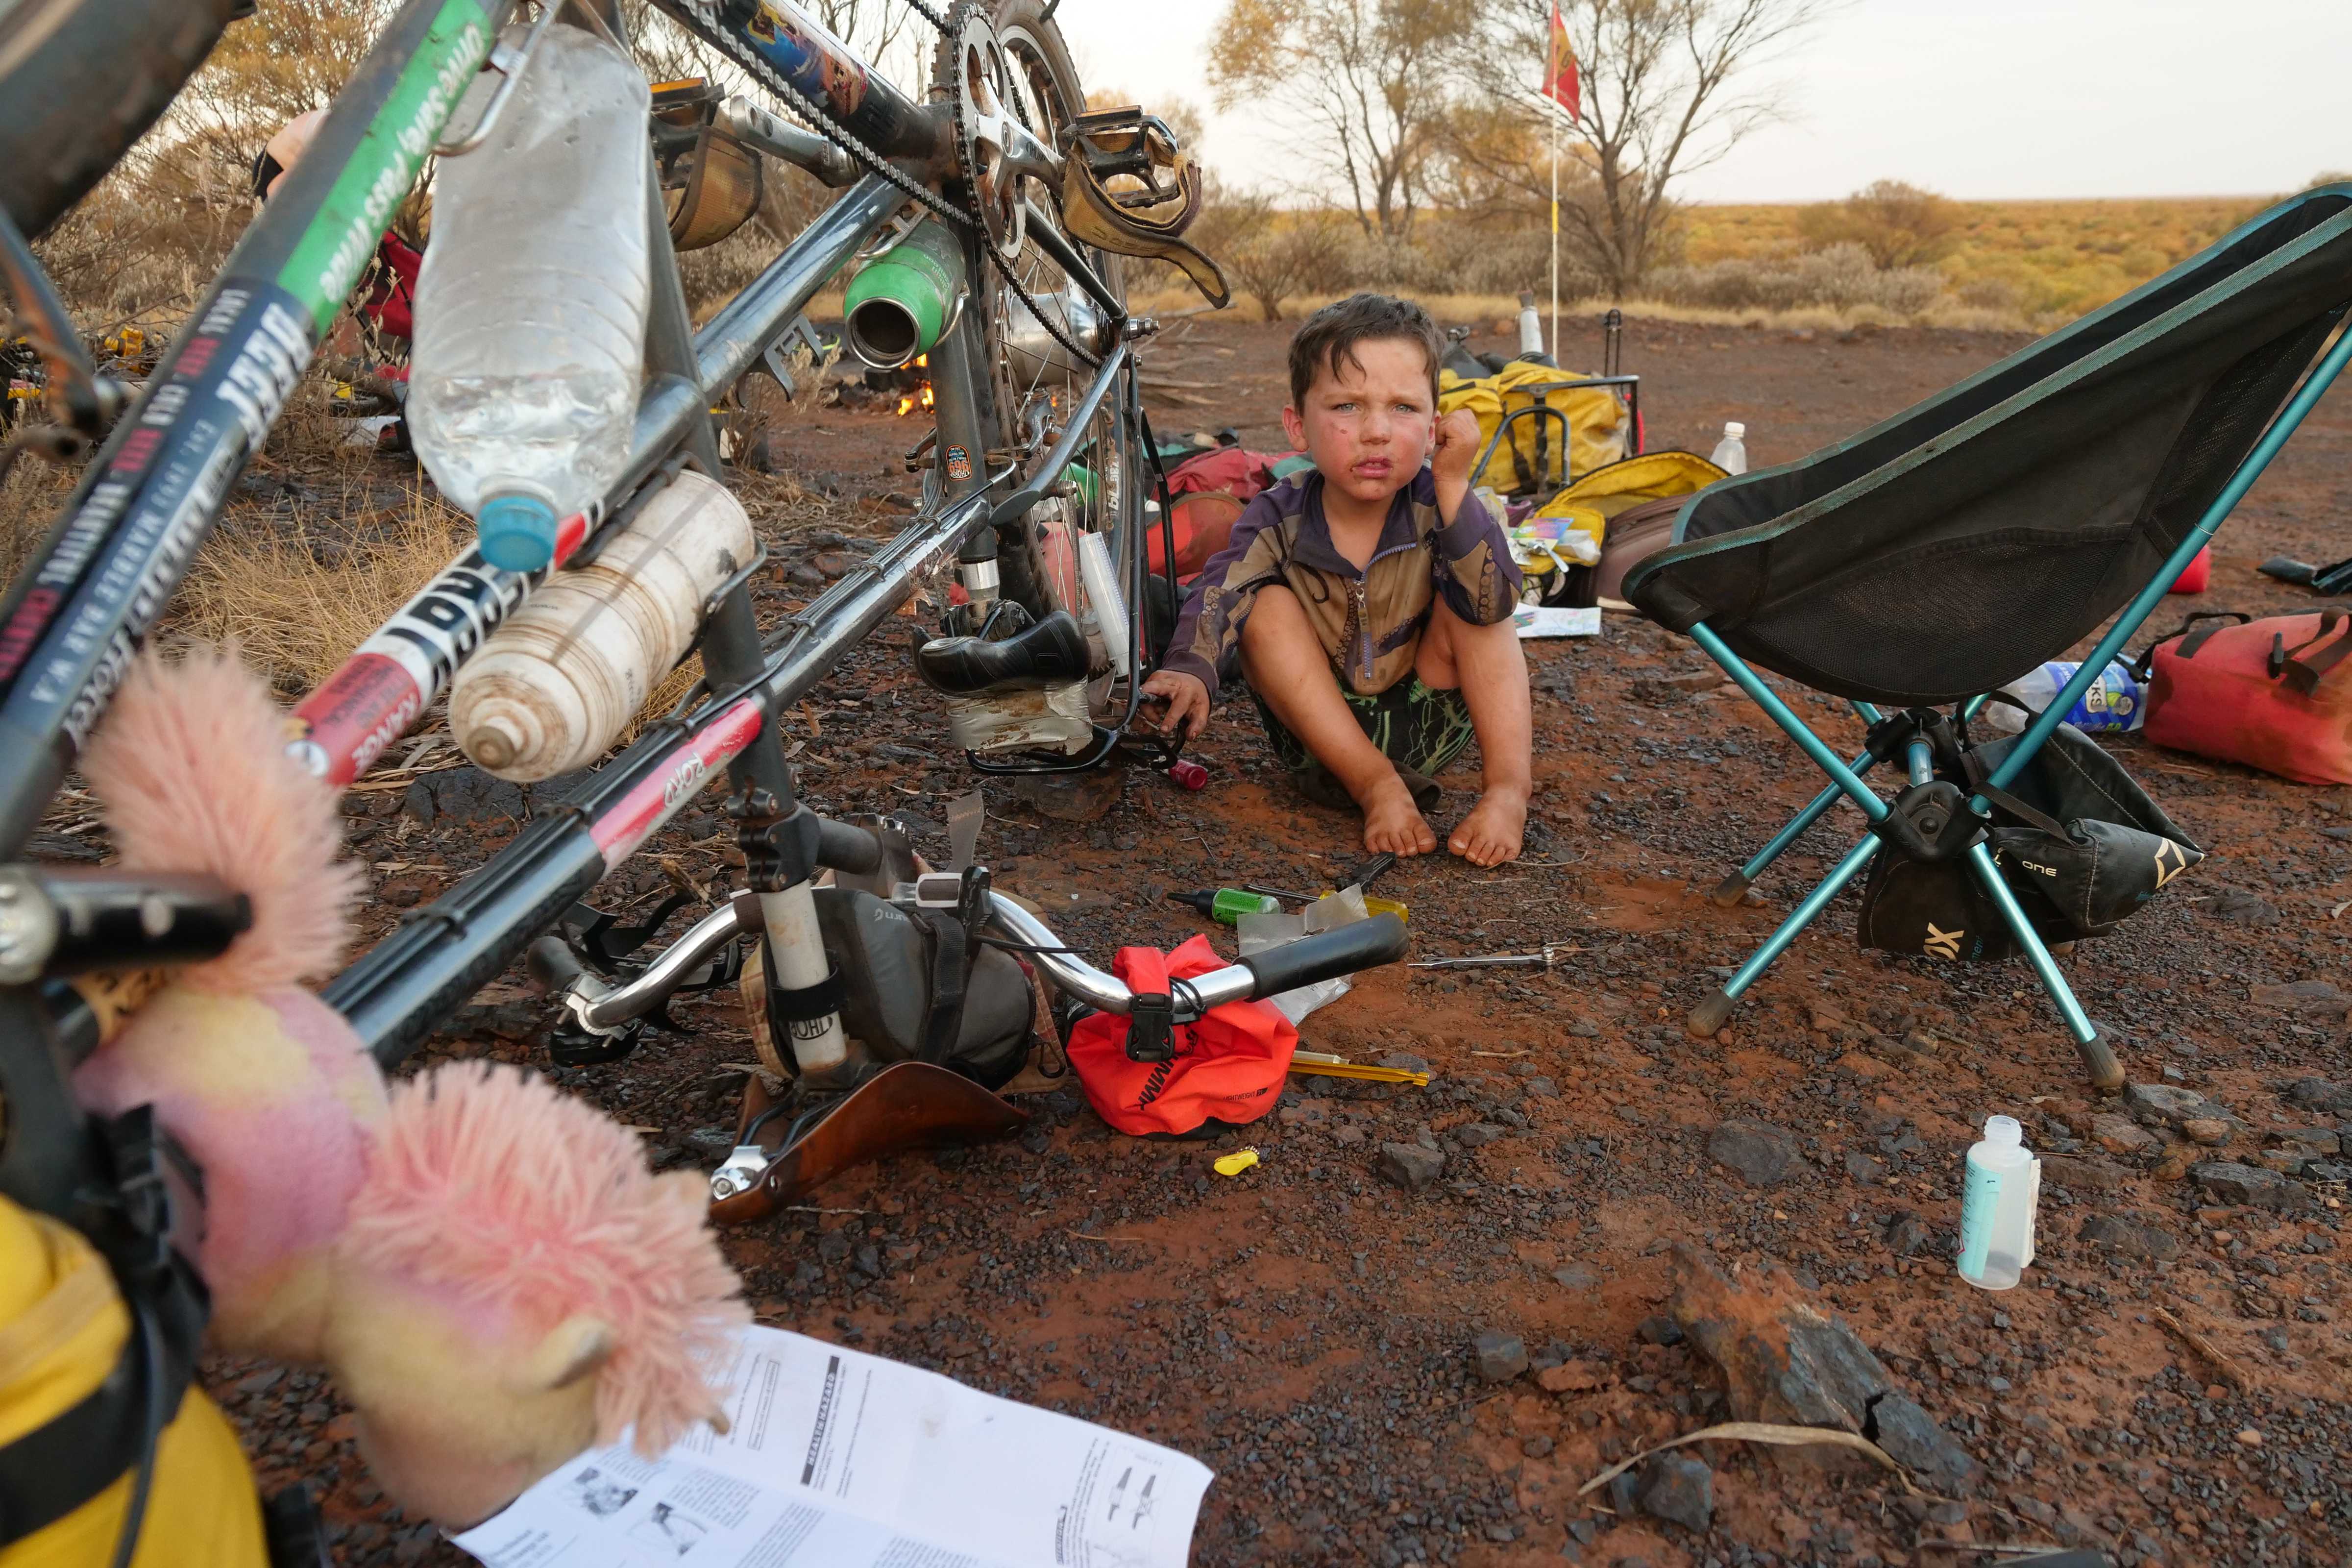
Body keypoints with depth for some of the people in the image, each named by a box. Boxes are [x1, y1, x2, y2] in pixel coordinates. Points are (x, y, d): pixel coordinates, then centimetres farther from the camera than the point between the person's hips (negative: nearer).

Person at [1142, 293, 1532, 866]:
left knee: (1466, 603, -20)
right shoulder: (1279, 519, -13)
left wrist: (1454, 486, -32)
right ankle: (1377, 787, -25)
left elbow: (1492, 605, -28)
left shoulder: (1436, 506, -14)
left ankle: (1507, 788, -25)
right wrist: (1191, 669, -49)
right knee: (1268, 607, -22)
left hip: (1427, 723, 0)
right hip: (1320, 728, 0)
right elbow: (1217, 593, -28)